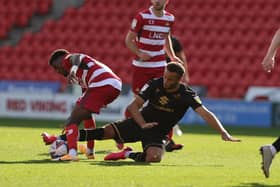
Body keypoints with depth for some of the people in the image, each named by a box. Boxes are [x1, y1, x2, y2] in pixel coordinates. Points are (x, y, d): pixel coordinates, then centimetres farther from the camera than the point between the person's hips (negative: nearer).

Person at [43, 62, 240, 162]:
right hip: (141, 122, 1)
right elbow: (134, 106, -8)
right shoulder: (155, 85, -11)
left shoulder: (187, 95, -17)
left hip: (158, 132, -1)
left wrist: (224, 133, -39)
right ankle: (63, 139, -7)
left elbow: (205, 113, -27)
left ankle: (128, 154, -1)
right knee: (107, 131, -16)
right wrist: (143, 124, -24)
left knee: (154, 157, -32)